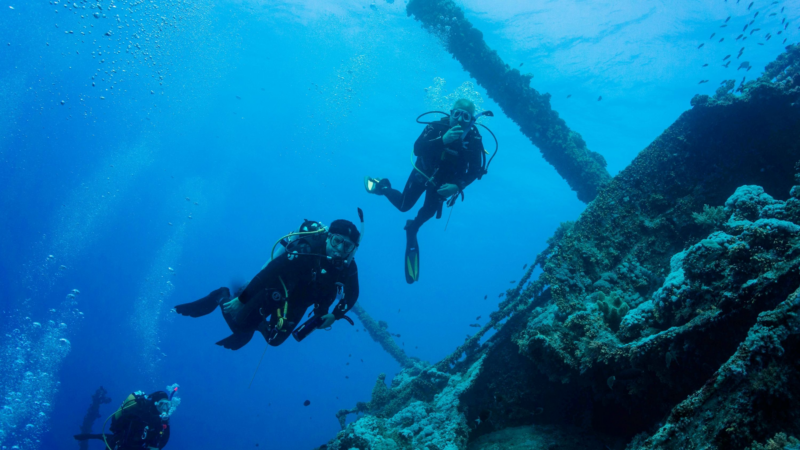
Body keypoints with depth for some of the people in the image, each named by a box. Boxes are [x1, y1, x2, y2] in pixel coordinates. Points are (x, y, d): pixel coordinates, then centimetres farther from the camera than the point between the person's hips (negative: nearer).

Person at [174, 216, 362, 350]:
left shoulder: (348, 268, -21)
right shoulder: (306, 250, -36)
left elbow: (351, 295, -4)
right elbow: (270, 270, -32)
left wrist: (335, 315, -21)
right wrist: (241, 299, -28)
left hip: (297, 303, 5)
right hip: (277, 288, -4)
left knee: (274, 339, 9)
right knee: (241, 323, -8)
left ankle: (256, 324, 40)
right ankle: (222, 298, 22)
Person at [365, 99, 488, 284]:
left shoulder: (474, 140, -23)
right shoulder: (437, 127, -28)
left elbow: (475, 171, -17)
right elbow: (417, 149, -39)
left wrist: (458, 186, -34)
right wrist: (442, 140, -54)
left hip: (444, 182, 2)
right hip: (423, 173, -1)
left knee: (429, 211, -2)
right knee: (403, 205, 3)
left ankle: (412, 229, 32)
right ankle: (382, 187, 34)